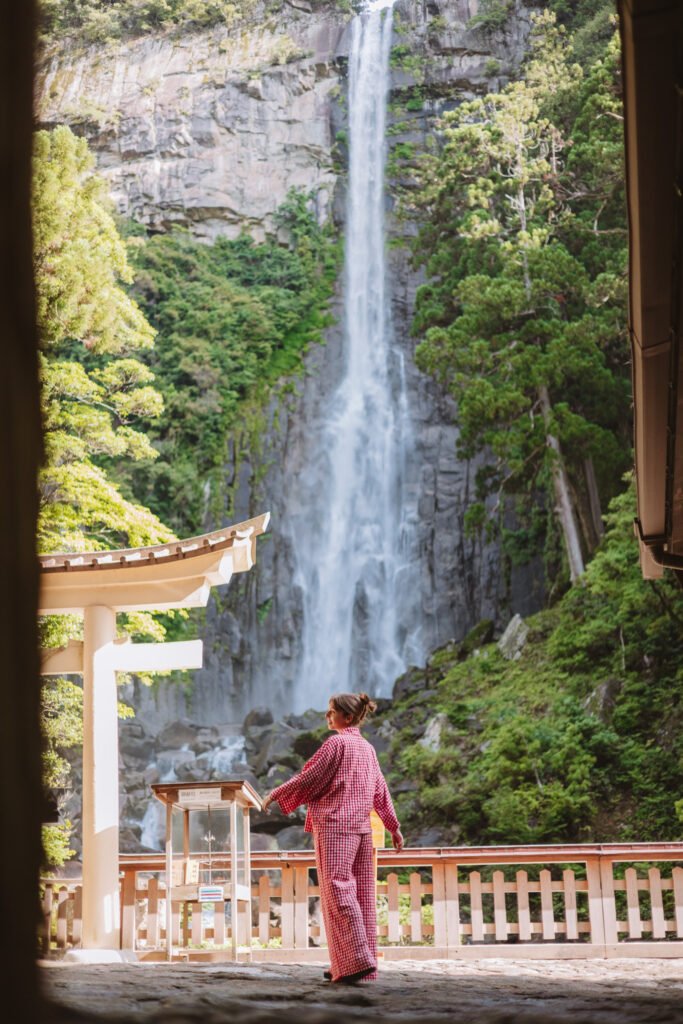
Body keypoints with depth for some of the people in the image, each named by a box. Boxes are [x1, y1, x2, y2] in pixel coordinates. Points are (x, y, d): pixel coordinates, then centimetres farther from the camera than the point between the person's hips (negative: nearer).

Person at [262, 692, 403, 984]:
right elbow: (380, 791, 19)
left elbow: (309, 779, -9)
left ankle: (357, 960, -20)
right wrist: (393, 826, 25)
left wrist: (276, 794, 3)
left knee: (338, 890, -10)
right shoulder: (367, 748, 15)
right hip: (361, 828, 8)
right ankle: (354, 965, 10)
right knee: (362, 894, 7)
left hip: (334, 826, -8)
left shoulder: (336, 743, -9)